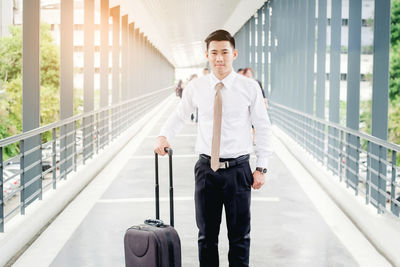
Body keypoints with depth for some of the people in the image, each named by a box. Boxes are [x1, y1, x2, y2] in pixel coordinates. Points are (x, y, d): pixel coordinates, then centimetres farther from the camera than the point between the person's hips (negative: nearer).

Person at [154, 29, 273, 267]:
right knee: (206, 235, 11)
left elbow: (263, 128, 0)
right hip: (206, 168, 2)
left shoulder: (250, 87, -5)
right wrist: (164, 135, -3)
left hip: (238, 169, -2)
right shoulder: (195, 88, 0)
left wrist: (262, 168, -4)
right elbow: (179, 115, 16)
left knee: (240, 236, 9)